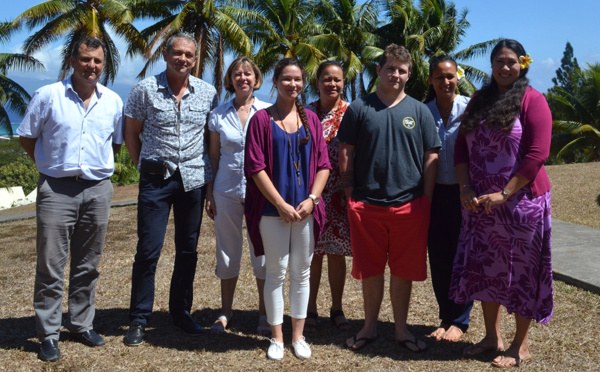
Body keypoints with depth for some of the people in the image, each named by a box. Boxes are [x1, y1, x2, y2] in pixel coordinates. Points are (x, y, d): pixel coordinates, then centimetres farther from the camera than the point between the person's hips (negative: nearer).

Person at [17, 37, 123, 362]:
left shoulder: (113, 102, 7)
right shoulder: (47, 96, -2)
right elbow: (26, 137, 5)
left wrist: (99, 166, 8)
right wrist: (51, 164, 3)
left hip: (98, 189, 3)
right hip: (56, 189, -3)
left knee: (87, 265, 12)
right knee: (50, 264, -1)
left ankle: (81, 324, 26)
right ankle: (48, 335, 10)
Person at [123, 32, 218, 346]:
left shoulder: (208, 93, 3)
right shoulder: (145, 89, -2)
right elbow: (131, 134, 6)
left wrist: (211, 179, 5)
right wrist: (146, 166, 2)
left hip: (193, 179, 2)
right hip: (156, 179, -2)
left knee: (188, 250, 10)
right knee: (148, 250, -1)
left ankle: (181, 312, 26)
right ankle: (139, 319, 12)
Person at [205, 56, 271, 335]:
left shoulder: (268, 112, 1)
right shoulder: (219, 114, 6)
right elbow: (213, 156, 10)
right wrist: (209, 194, 6)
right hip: (227, 190, 2)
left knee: (262, 251, 2)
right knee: (227, 250, 8)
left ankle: (264, 313, 16)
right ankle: (225, 311, 22)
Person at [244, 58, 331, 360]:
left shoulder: (311, 119, 8)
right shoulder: (262, 119, -1)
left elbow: (323, 164, 6)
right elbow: (255, 167, -7)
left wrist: (312, 199, -8)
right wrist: (282, 205, -11)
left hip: (306, 208, 3)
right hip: (273, 209, -2)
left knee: (302, 272, 8)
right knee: (276, 272, 3)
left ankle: (298, 335, 20)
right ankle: (277, 338, 16)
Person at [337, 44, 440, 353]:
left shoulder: (419, 111, 5)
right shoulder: (358, 108, 3)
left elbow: (431, 157, 5)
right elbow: (345, 155, 4)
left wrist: (426, 200, 0)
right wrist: (351, 195, -1)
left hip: (409, 205, 1)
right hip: (366, 204, 0)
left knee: (403, 271, 9)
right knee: (370, 270, 10)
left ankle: (401, 329, 24)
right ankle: (370, 326, 27)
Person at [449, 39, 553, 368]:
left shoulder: (531, 99, -6)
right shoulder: (479, 101, 11)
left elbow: (537, 154, -14)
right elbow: (461, 147, 9)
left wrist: (504, 194, -18)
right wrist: (466, 189, -4)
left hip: (521, 201, -5)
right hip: (480, 202, 5)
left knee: (521, 269, 4)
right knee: (485, 267, 12)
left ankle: (520, 344, 20)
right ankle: (492, 337, 28)